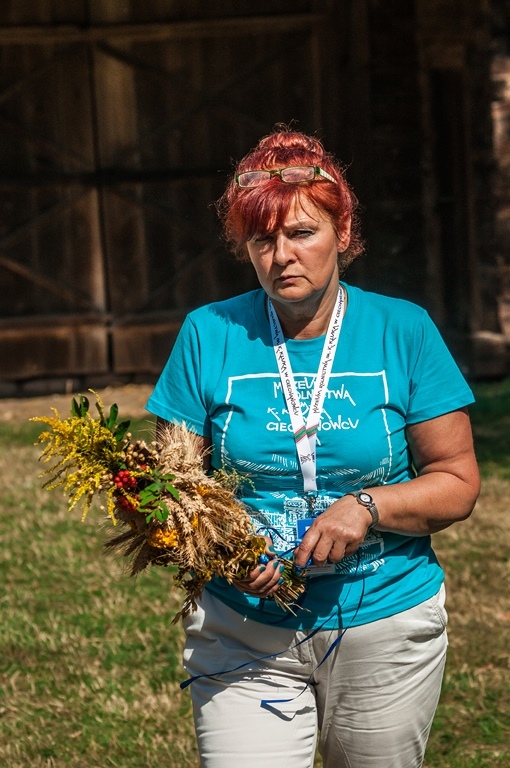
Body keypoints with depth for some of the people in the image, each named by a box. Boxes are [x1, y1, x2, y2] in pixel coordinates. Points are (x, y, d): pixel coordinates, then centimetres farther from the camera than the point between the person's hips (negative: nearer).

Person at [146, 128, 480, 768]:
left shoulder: (404, 331, -3)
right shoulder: (209, 335, -1)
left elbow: (457, 482, 0)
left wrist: (368, 506, -18)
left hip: (385, 628, 1)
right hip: (244, 633, 0)